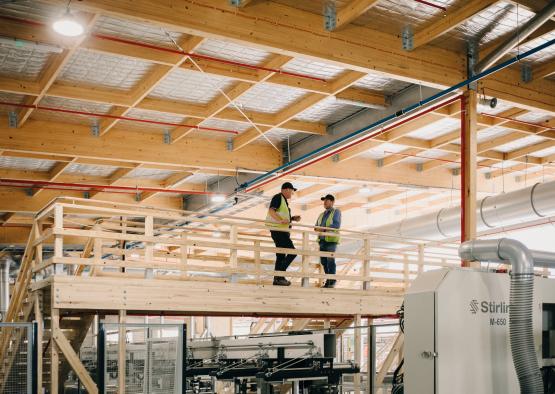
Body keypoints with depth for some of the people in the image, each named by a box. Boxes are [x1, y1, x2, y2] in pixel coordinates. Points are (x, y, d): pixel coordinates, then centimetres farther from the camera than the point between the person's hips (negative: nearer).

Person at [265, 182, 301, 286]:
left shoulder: (284, 200, 21)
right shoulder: (278, 197, -8)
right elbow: (271, 211, -22)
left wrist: (293, 218, 15)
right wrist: (281, 220, -34)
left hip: (282, 231, 10)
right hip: (278, 231, -10)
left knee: (281, 255, 11)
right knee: (292, 252, -12)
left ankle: (277, 279, 13)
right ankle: (279, 275, -12)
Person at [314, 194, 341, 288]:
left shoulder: (336, 212, 3)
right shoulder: (321, 215, 23)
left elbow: (337, 225, -11)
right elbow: (316, 227, 18)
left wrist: (324, 229, -16)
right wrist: (317, 229, -7)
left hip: (331, 240, -6)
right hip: (322, 240, 6)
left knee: (330, 260, -12)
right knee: (323, 261, 3)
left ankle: (332, 281, -8)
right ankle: (328, 280, 10)